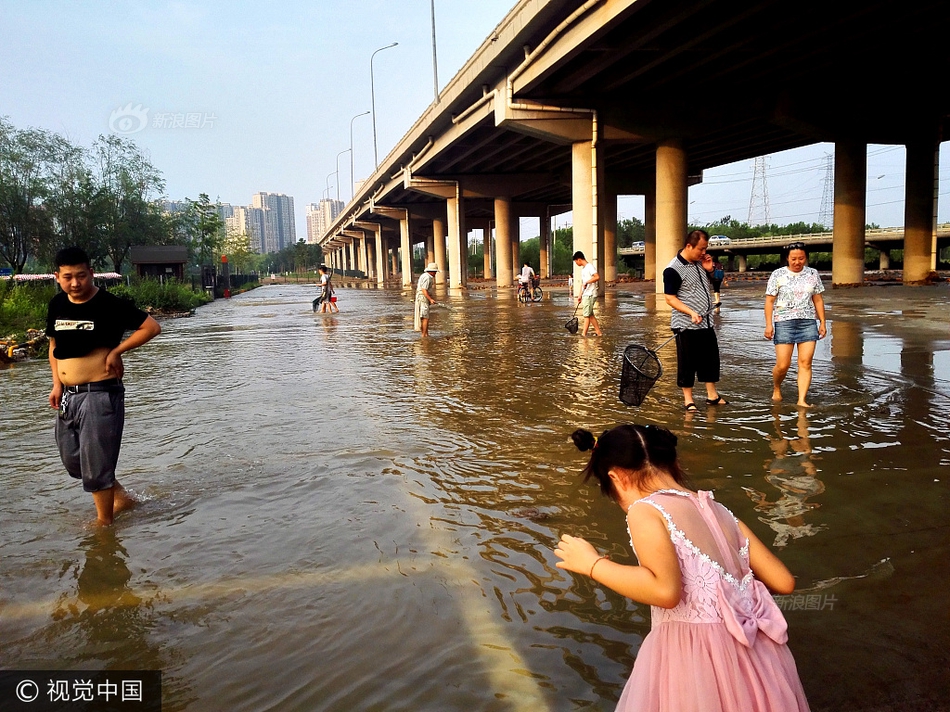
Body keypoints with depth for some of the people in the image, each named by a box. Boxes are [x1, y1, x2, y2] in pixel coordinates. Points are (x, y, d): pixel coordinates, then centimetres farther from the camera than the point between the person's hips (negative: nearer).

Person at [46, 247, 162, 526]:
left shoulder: (109, 304, -13)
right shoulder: (57, 305, 6)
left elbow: (152, 327, -14)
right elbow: (54, 345, 17)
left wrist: (116, 351, -16)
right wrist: (57, 383, 6)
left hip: (100, 394, -8)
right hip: (68, 395, 8)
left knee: (96, 463, 0)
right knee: (72, 460, 17)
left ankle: (104, 522, 19)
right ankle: (121, 497, 33)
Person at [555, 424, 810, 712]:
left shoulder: (644, 510, -10)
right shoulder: (722, 513, 9)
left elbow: (666, 591, -24)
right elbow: (784, 582, 9)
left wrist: (593, 564, -11)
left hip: (695, 657, -6)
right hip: (753, 655, 7)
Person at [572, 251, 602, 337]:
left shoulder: (590, 267, -11)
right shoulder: (582, 269, 18)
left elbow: (597, 277, -25)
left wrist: (587, 282, -26)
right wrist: (580, 296, 18)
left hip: (590, 295, -10)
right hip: (585, 295, 10)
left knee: (586, 315, -8)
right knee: (590, 314, 12)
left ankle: (584, 334, -6)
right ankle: (598, 332, 17)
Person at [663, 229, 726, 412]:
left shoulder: (699, 263, 8)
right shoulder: (673, 269, -15)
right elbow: (670, 299, -16)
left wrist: (709, 270, 2)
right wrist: (691, 313, -25)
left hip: (706, 323, 8)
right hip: (686, 326, -8)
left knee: (711, 359, 13)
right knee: (688, 362, 1)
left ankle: (712, 396, 25)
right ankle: (688, 399, 13)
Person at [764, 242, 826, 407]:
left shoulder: (813, 274, 10)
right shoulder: (778, 275, 1)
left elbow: (818, 300, 15)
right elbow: (769, 301, 0)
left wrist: (822, 322, 10)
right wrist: (768, 324, -7)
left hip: (808, 323, 3)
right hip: (784, 323, -2)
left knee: (805, 363, -6)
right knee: (783, 365, -5)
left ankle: (802, 399, -2)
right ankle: (776, 388, 24)